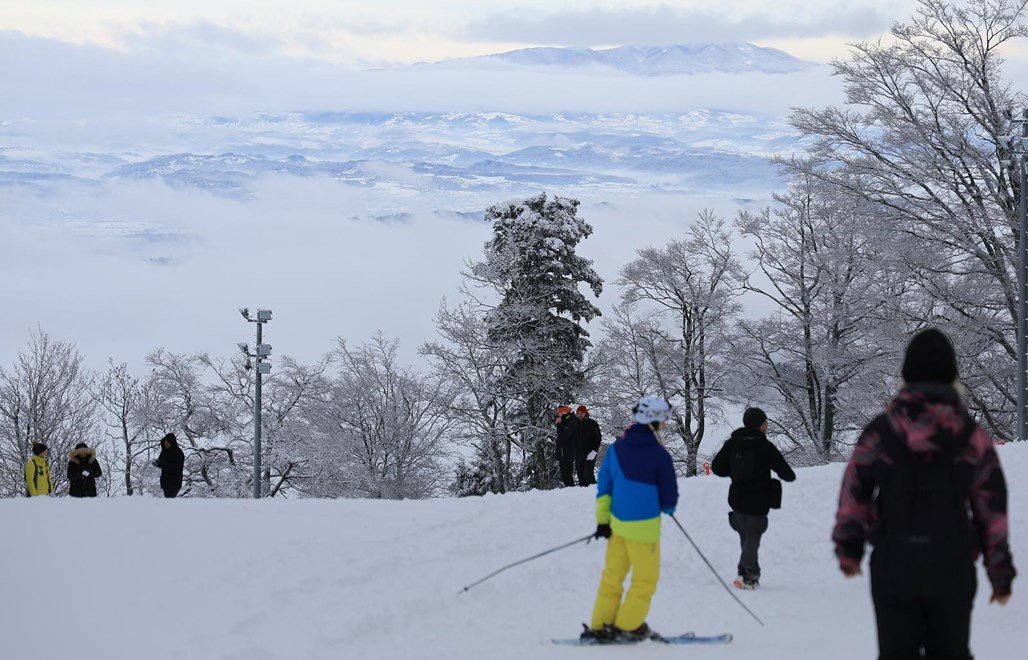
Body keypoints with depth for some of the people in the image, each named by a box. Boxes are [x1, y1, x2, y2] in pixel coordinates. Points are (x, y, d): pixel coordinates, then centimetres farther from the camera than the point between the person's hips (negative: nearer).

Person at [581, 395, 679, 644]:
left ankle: (600, 625, 17)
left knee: (613, 574, 15)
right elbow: (669, 497, -10)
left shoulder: (617, 448, 1)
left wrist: (602, 518, 10)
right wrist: (667, 509, 13)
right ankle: (628, 627, 12)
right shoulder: (659, 455, -16)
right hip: (644, 527, -6)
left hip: (617, 521, 6)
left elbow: (603, 486, 4)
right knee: (645, 579, 10)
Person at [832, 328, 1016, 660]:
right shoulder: (973, 437, -4)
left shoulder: (878, 433, -4)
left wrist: (848, 550, 18)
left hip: (893, 569, 0)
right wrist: (1001, 572, 9)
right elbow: (992, 510, 0)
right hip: (952, 570, 0)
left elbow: (854, 496, 2)